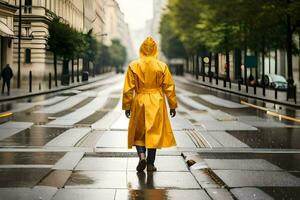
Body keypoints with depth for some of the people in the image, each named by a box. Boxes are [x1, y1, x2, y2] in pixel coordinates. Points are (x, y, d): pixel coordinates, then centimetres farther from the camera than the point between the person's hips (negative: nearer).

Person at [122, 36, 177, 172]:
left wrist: (127, 106, 7)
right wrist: (173, 105, 9)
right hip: (157, 103, 0)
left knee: (138, 132, 14)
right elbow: (169, 87, 1)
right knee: (154, 132, 7)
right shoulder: (162, 66, -2)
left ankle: (142, 156, -6)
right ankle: (150, 163, 9)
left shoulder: (133, 66, -3)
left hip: (139, 102, 0)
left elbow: (128, 89, -2)